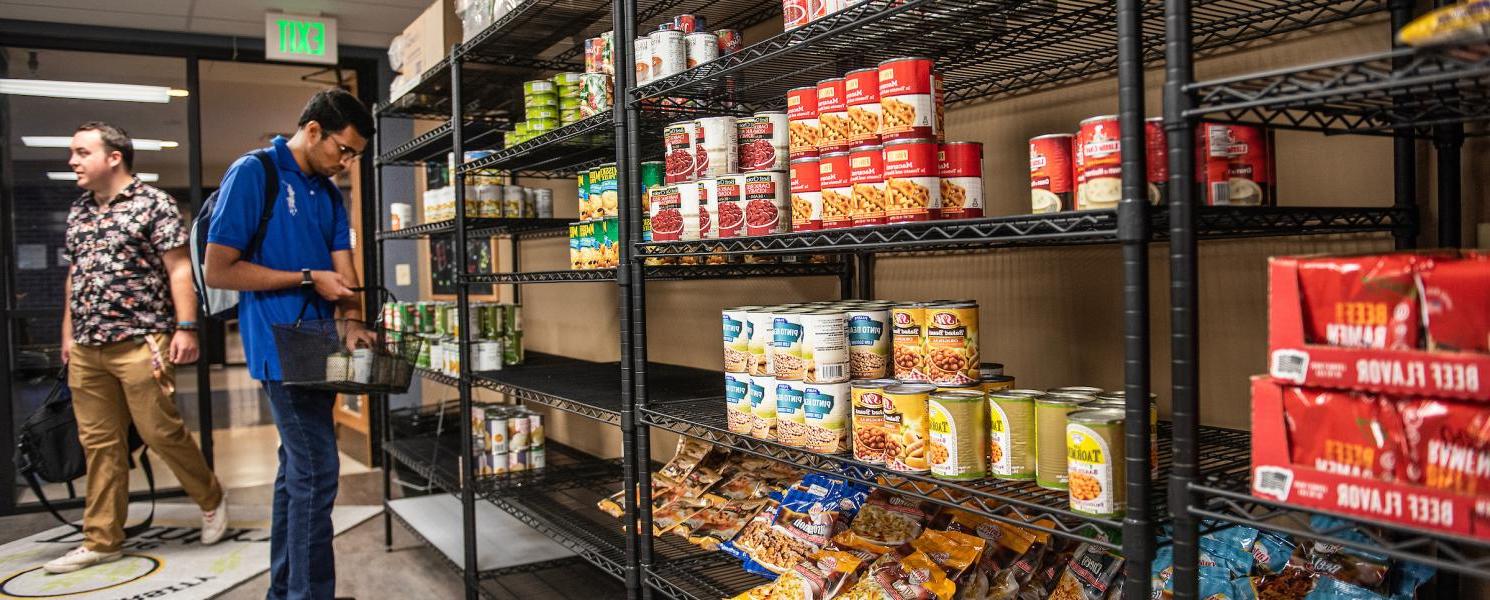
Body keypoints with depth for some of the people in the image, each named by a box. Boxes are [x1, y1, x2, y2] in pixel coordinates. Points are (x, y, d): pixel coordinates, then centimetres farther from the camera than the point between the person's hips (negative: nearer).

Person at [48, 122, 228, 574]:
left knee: (160, 432, -4)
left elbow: (179, 268, -8)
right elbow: (74, 277, 22)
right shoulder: (79, 211, 16)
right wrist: (68, 333, 19)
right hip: (85, 350, 6)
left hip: (139, 342, -6)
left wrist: (185, 328, -15)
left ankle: (211, 500, 19)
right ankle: (101, 541, 15)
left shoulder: (153, 203, -4)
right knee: (98, 443, 8)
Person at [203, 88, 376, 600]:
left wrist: (353, 322, -8)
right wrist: (308, 279, -14)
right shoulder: (252, 174, -10)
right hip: (281, 346, -8)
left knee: (298, 468, 15)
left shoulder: (328, 192, 12)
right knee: (317, 471, -10)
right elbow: (218, 271, -14)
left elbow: (341, 268, 10)